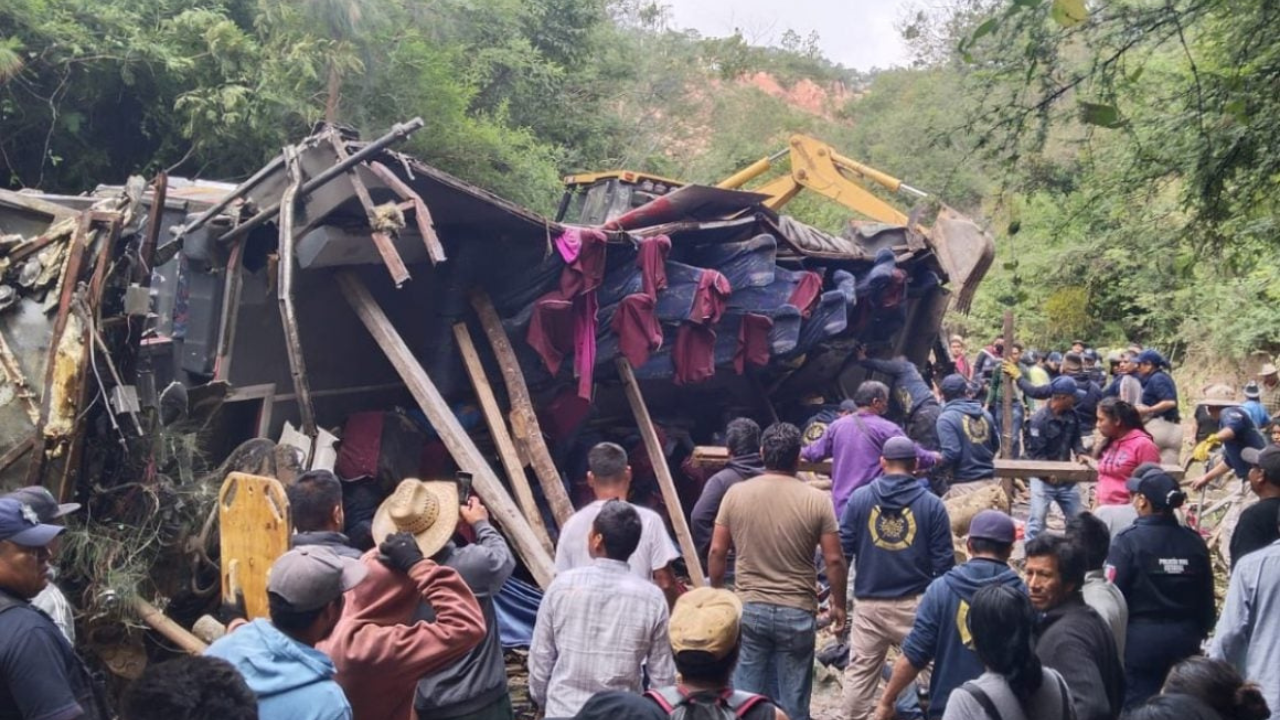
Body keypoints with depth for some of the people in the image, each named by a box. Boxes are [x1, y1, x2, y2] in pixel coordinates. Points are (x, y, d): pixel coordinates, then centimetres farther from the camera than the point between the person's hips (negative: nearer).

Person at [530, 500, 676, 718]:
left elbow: (540, 658, -2)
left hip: (563, 711, 1)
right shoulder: (651, 598, -11)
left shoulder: (562, 585, -11)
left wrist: (542, 702, 13)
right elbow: (662, 677, -5)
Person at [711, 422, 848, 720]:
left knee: (746, 695, 11)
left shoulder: (735, 494, -4)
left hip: (749, 609, 2)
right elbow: (834, 560, -6)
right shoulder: (817, 500, -8)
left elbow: (717, 551, 0)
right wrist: (839, 605, 8)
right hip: (797, 612, -1)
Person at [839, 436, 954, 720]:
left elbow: (842, 550, -1)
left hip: (868, 603, 1)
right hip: (915, 602, -1)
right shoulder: (931, 504, -4)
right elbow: (943, 561, -3)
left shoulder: (859, 498, -2)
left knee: (860, 672, 9)